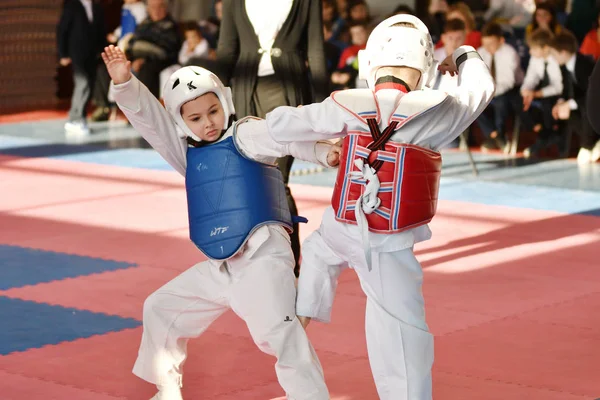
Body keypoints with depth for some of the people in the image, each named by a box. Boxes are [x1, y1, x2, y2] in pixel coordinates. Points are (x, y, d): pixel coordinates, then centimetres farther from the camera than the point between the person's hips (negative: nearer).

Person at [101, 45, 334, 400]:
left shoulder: (246, 135, -6)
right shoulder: (187, 153, 14)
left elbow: (286, 136, -23)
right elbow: (148, 117, 7)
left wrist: (325, 152, -43)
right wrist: (125, 83, -10)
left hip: (262, 254, -8)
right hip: (219, 267, 8)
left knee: (276, 327, -29)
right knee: (161, 309, 20)